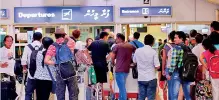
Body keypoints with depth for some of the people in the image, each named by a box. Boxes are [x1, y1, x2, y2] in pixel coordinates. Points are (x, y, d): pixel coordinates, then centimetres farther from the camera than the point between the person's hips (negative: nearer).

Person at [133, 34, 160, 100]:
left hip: (141, 78, 4)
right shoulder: (153, 52, -12)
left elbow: (134, 61, 14)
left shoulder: (138, 51, -1)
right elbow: (157, 66, -13)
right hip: (151, 78, -4)